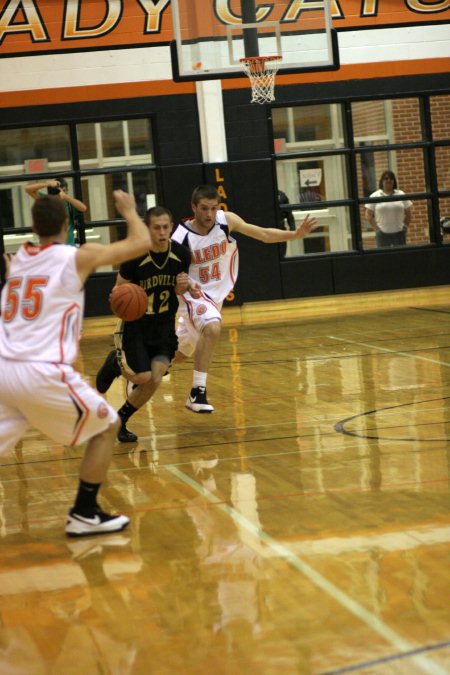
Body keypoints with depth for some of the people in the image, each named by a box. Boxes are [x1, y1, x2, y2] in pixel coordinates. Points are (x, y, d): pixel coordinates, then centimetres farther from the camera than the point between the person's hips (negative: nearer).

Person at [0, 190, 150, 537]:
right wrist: (129, 210, 25)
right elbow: (142, 243, 8)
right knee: (107, 427, 15)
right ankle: (84, 515, 14)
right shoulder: (78, 257, 3)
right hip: (43, 372, -5)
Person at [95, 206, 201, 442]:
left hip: (164, 325, 3)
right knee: (144, 378, -11)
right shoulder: (134, 257, -21)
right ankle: (116, 362, 24)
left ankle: (120, 421, 13)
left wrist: (184, 287, -17)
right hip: (135, 323, -3)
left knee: (154, 381, -9)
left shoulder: (181, 254, -10)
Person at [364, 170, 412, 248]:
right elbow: (368, 214, 2)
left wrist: (405, 226, 3)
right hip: (382, 233, -2)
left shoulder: (401, 195, 6)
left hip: (399, 232, 2)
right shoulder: (375, 196, 1)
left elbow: (408, 213, 11)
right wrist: (376, 228, -4)